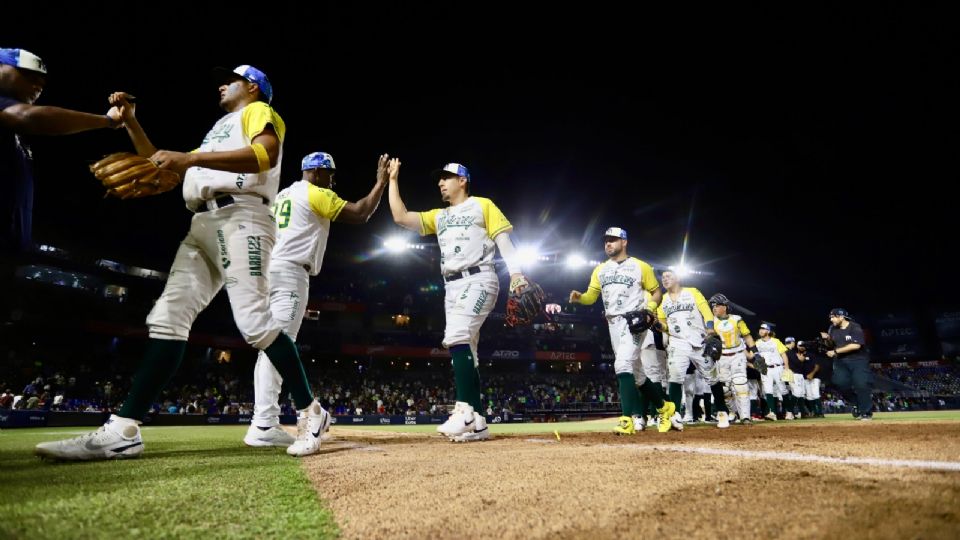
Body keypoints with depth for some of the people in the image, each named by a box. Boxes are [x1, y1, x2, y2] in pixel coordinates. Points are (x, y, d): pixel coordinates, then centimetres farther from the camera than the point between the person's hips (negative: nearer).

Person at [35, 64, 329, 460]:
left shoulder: (259, 112, 11)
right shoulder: (216, 134, 37)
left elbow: (266, 155, -13)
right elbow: (162, 167, 35)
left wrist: (191, 158, -19)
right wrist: (130, 122, 27)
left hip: (240, 218, -8)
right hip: (202, 227, 9)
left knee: (254, 321, -19)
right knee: (167, 318, -4)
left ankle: (310, 413, -10)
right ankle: (122, 431, -7)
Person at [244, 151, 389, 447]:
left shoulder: (281, 196, 25)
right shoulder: (317, 194, -1)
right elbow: (361, 214, -6)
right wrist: (381, 181, 3)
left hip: (270, 270, 9)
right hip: (289, 273, -9)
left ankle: (262, 424, 9)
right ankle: (264, 426, -17)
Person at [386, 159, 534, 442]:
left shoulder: (483, 205, 8)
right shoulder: (438, 216, 23)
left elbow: (503, 239, -2)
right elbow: (400, 217, 13)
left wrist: (515, 272, -16)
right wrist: (393, 180, 15)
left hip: (478, 281, -7)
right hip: (452, 287, 7)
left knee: (457, 338, -26)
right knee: (464, 350, 3)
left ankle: (465, 411, -26)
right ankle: (477, 423, 7)